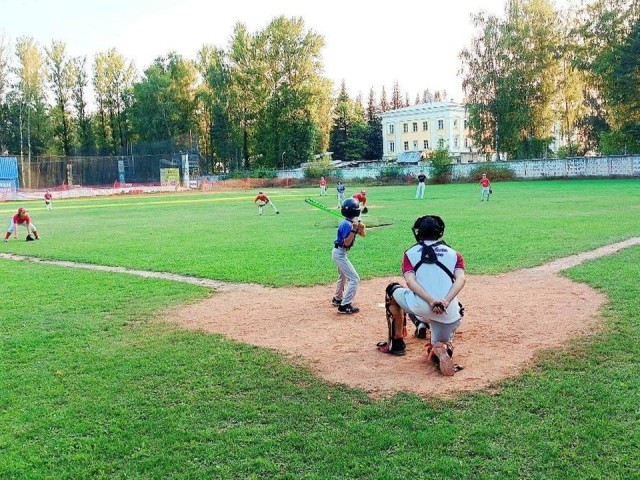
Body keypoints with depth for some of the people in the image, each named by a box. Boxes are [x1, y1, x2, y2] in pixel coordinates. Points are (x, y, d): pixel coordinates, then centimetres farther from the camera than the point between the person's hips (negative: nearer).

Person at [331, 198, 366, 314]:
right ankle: (344, 306, -12)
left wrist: (361, 228, -12)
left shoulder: (353, 222, 4)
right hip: (340, 253, -10)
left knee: (343, 276, 28)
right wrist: (353, 230, -32)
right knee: (354, 279, -12)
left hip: (340, 253, 10)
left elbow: (363, 234, 8)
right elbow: (346, 242, -26)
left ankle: (337, 299, 45)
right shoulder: (347, 224, -23)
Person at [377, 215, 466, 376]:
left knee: (393, 290, 30)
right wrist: (446, 302, -16)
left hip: (419, 307, -2)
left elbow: (410, 281, -7)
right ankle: (442, 350, -12)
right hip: (448, 313, 2)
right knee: (438, 346, 27)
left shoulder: (410, 253, 12)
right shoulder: (454, 254, 17)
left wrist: (431, 301, -18)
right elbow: (460, 279, -4)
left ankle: (397, 343, 29)